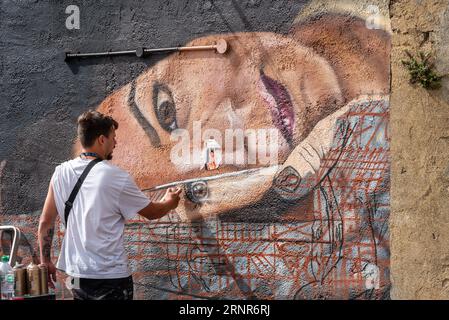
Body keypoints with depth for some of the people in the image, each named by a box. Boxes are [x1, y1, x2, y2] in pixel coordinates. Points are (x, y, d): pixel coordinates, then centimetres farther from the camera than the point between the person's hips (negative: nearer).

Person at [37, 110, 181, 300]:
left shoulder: (61, 173, 1)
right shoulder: (117, 177, -12)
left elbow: (45, 222, 6)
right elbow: (152, 212, 2)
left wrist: (46, 261, 16)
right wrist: (170, 202, 23)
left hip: (77, 274, 6)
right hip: (111, 277, -5)